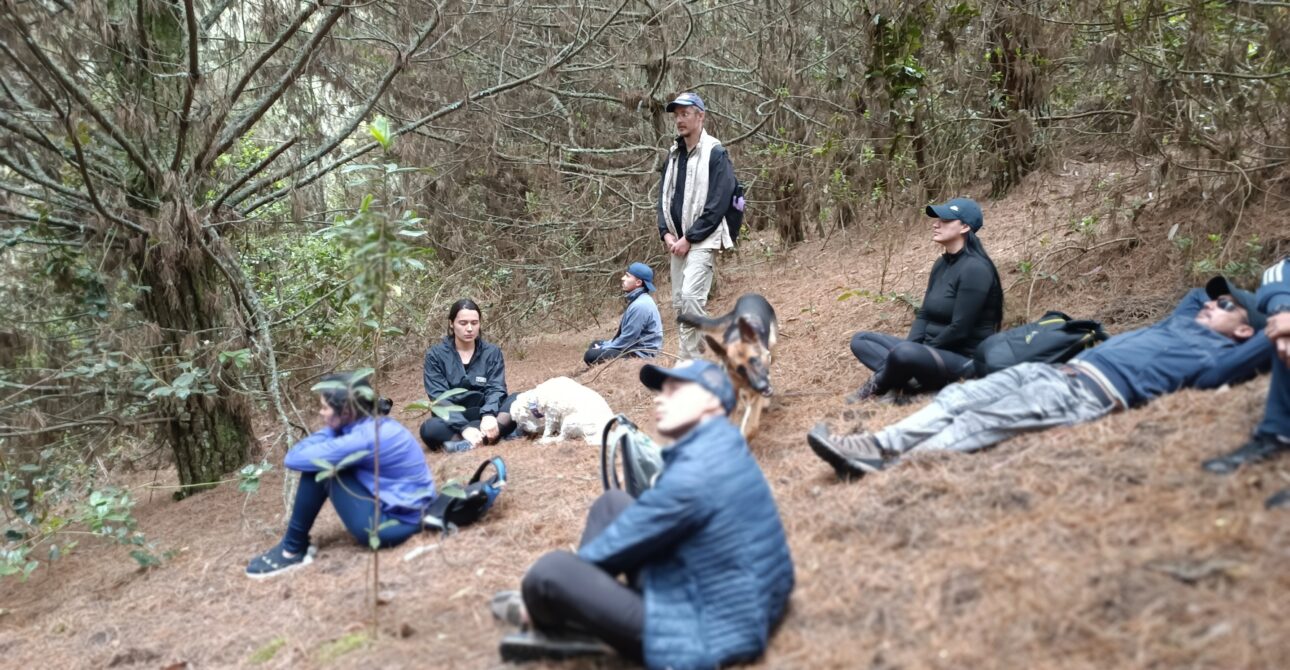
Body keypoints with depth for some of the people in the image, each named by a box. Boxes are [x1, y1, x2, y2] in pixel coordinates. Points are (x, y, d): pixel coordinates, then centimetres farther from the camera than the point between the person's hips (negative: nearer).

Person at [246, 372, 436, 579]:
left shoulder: (363, 438, -24)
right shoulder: (372, 425, 4)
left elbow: (294, 459, -19)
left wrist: (328, 430, -6)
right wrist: (330, 431, -3)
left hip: (395, 523, -9)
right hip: (398, 506, 9)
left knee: (318, 468, -11)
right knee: (318, 460, 10)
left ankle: (293, 550, 5)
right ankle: (296, 543, 18)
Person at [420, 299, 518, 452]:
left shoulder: (492, 352, 5)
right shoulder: (435, 355, -2)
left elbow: (496, 388, -7)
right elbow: (439, 398, -12)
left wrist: (489, 415, -31)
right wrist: (464, 427, -29)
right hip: (453, 421, -2)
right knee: (430, 429, -35)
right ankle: (496, 433, -38)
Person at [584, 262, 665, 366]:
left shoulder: (639, 305, -23)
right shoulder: (638, 300, 10)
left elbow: (627, 339, -20)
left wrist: (603, 349, -8)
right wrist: (604, 346, 11)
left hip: (640, 354, -11)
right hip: (635, 348, 11)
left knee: (591, 355, -18)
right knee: (595, 344, 23)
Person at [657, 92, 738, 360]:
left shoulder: (715, 153, -7)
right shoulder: (674, 155, 14)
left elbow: (718, 204, -14)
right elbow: (664, 196, 18)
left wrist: (688, 238, -14)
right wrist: (666, 234, 1)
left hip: (702, 240, -7)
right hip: (677, 242, 7)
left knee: (691, 296, -20)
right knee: (679, 301, 7)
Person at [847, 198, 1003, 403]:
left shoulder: (974, 269, -17)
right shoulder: (941, 264, 11)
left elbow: (959, 329, -21)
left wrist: (913, 352, -13)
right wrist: (909, 347, -6)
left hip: (963, 360, -10)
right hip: (934, 352, 10)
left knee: (905, 354, -38)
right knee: (860, 340, 7)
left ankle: (878, 386, -7)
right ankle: (905, 381, -16)